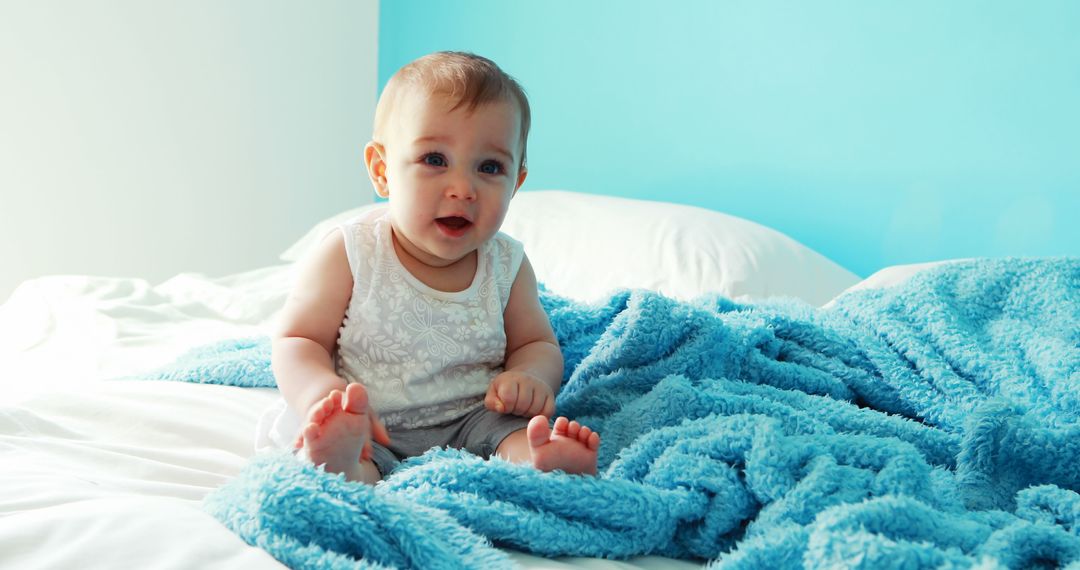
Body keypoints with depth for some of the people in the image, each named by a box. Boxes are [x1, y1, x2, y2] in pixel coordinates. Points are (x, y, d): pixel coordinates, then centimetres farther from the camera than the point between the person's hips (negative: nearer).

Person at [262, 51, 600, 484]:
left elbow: (538, 344, 14)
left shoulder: (507, 266, 4)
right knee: (301, 432, -30)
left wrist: (529, 376, -12)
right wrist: (325, 397, -27)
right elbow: (296, 342, -4)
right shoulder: (348, 255, -5)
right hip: (371, 432, -2)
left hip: (472, 421, 3)